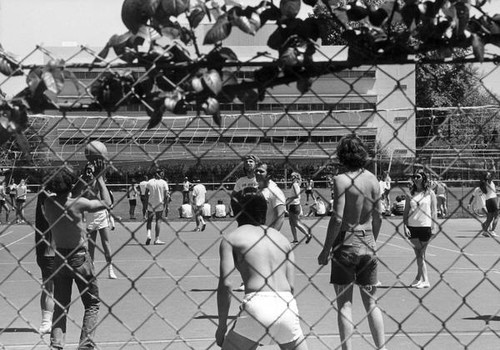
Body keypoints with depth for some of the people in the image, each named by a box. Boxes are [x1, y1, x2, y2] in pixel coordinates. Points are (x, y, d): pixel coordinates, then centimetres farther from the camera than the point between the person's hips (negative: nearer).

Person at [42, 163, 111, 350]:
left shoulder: (48, 204, -6)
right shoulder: (78, 203, -19)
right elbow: (107, 202, -7)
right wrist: (99, 177, -1)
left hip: (60, 256, 4)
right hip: (80, 257, -4)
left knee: (60, 306, 13)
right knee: (92, 304, 9)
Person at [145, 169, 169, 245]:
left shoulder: (149, 182, 1)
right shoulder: (164, 183, -5)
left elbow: (146, 194, 1)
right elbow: (166, 195, -9)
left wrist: (148, 201, 13)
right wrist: (165, 204, -2)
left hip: (151, 204, 2)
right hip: (160, 205, -2)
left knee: (149, 220, 15)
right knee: (158, 221, 2)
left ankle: (148, 234, -5)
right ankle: (157, 239, 1)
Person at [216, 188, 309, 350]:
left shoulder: (230, 238, 9)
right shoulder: (282, 238, 20)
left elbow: (225, 284, -2)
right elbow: (291, 285, 14)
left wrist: (221, 326, 5)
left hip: (256, 306, -4)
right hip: (287, 305, 4)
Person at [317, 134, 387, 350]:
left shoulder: (341, 180, -11)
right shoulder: (373, 179, 4)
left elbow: (338, 218, -16)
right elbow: (378, 217, 9)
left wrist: (326, 249, -9)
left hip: (346, 243, -5)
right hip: (367, 243, 5)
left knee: (344, 303, 2)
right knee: (371, 302, 13)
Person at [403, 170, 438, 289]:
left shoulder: (430, 193, 0)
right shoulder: (410, 194, 7)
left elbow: (434, 211, 0)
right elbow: (406, 211, 7)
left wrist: (433, 227, -7)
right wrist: (405, 226, -2)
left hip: (425, 226, -3)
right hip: (412, 227, 3)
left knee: (421, 254, 1)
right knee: (418, 254, 5)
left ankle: (419, 278, 10)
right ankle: (425, 280, 11)